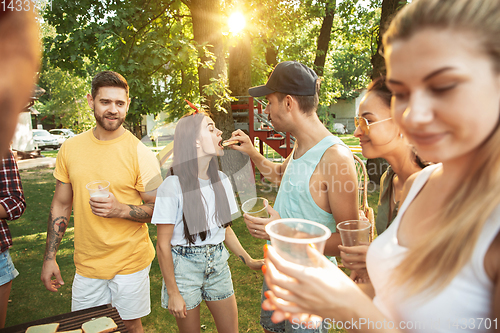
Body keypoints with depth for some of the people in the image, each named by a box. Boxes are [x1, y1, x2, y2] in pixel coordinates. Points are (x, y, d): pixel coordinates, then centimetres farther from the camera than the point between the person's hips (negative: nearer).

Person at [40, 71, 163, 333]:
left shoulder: (140, 153, -13)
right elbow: (60, 206, 8)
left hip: (130, 262, -3)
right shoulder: (70, 148, 0)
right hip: (86, 263, 3)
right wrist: (49, 257, 7)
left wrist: (121, 209, -26)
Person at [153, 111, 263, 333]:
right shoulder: (173, 186, -18)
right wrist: (173, 293, -10)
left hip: (217, 263, 5)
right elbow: (163, 245, -13)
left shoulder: (221, 180, -1)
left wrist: (248, 261, 3)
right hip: (184, 266, -5)